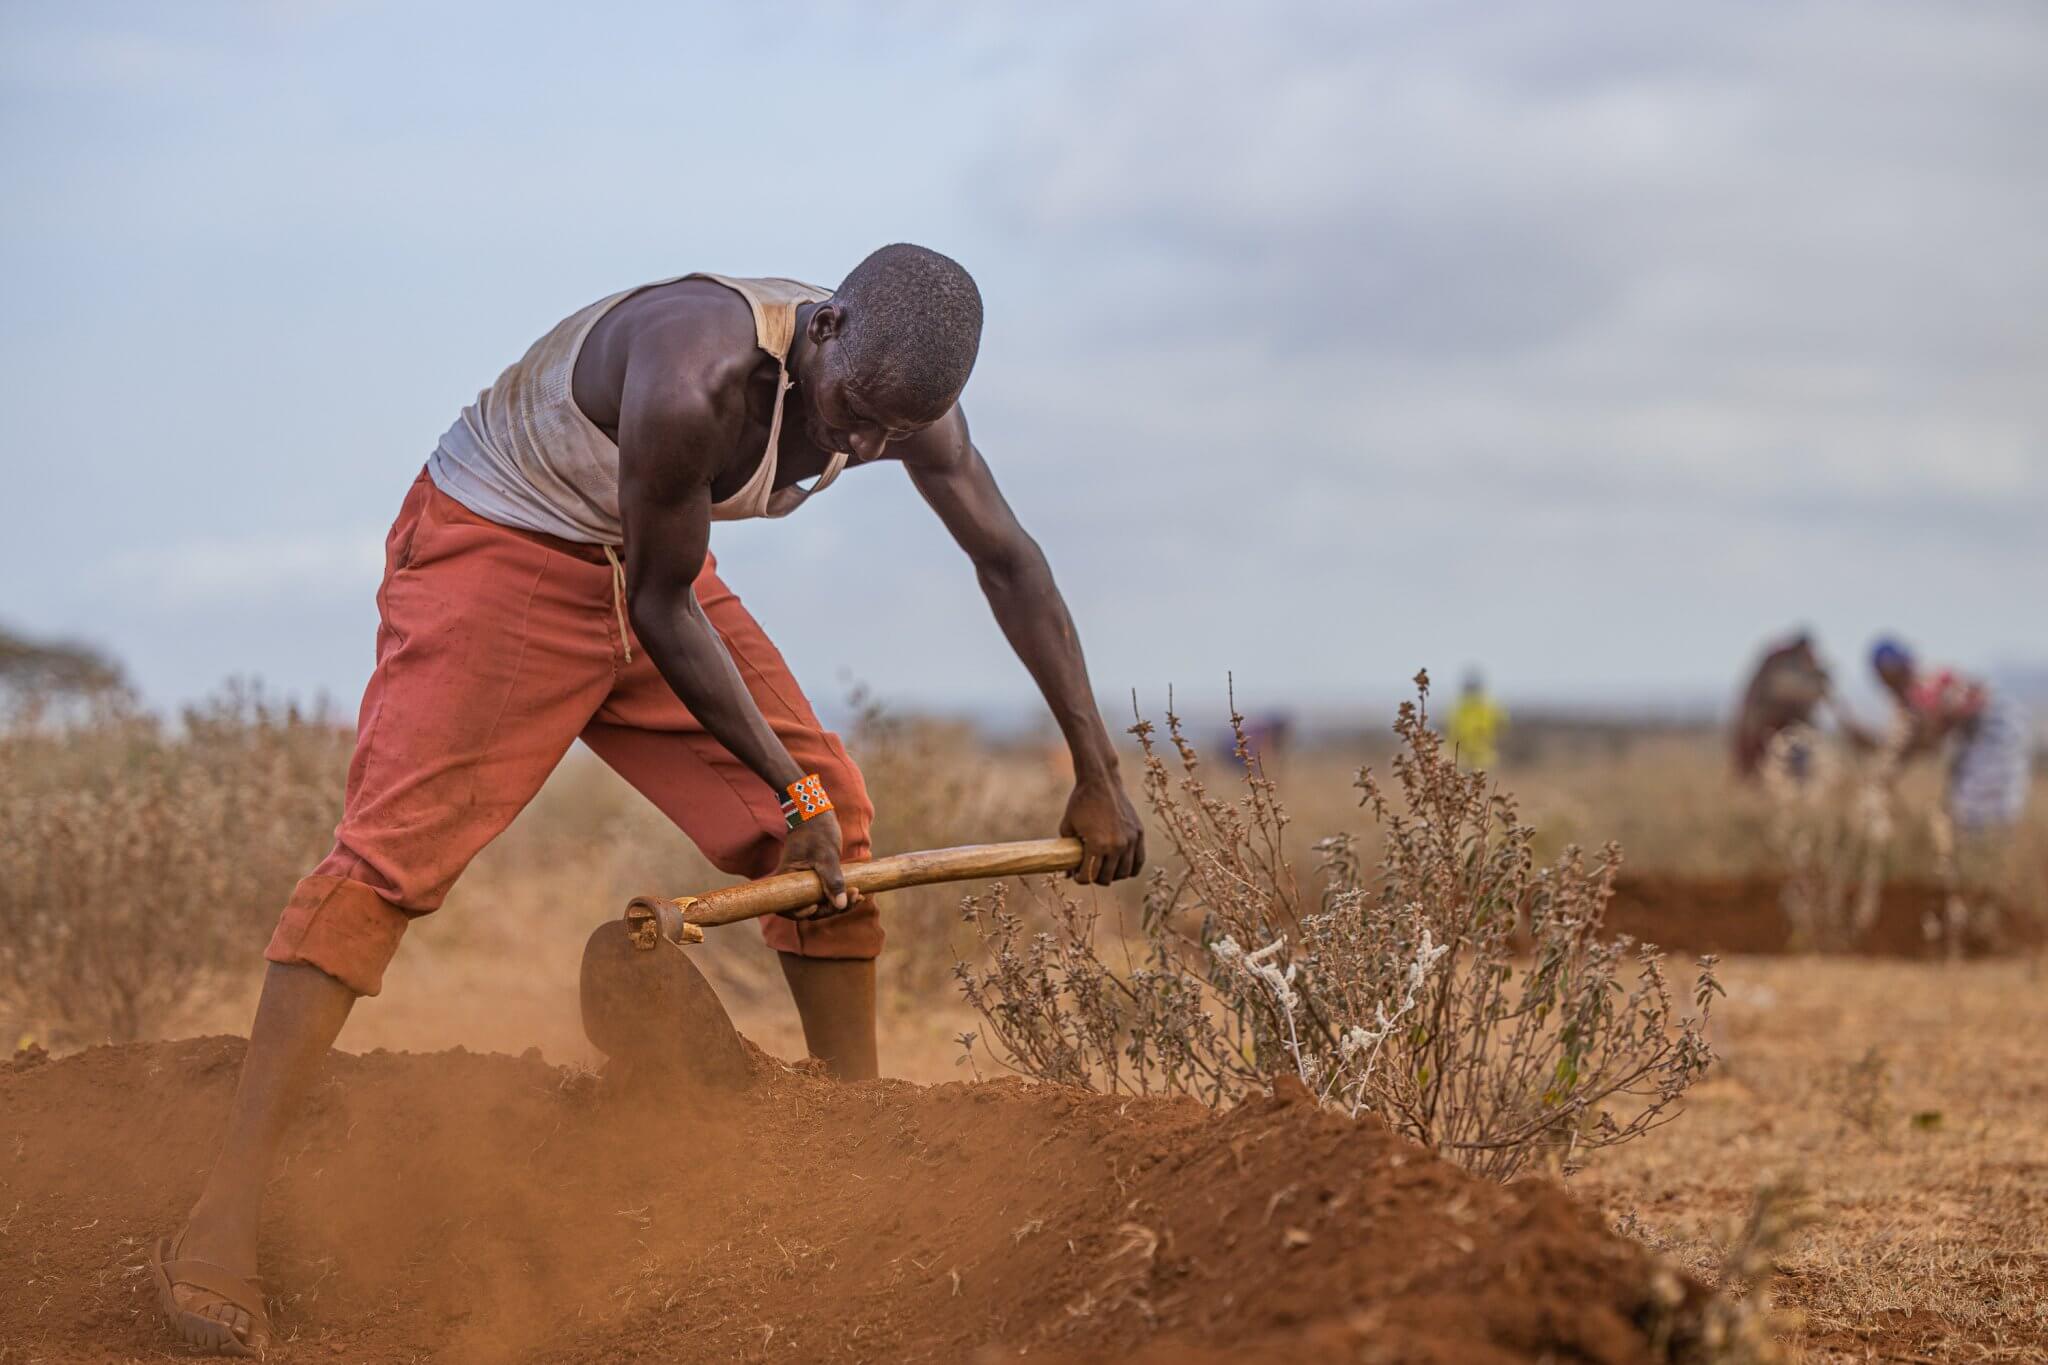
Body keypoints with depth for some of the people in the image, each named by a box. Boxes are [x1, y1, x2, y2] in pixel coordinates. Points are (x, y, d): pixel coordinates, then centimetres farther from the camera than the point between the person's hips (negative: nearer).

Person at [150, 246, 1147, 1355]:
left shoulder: (902, 395, -14)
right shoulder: (695, 383, -36)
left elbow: (1009, 564, 0)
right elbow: (665, 610, -24)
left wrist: (1098, 774, 2)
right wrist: (790, 792, -18)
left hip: (642, 567, 7)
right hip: (497, 548, -7)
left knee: (836, 823, -2)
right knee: (393, 848, -19)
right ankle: (219, 1224, -23)